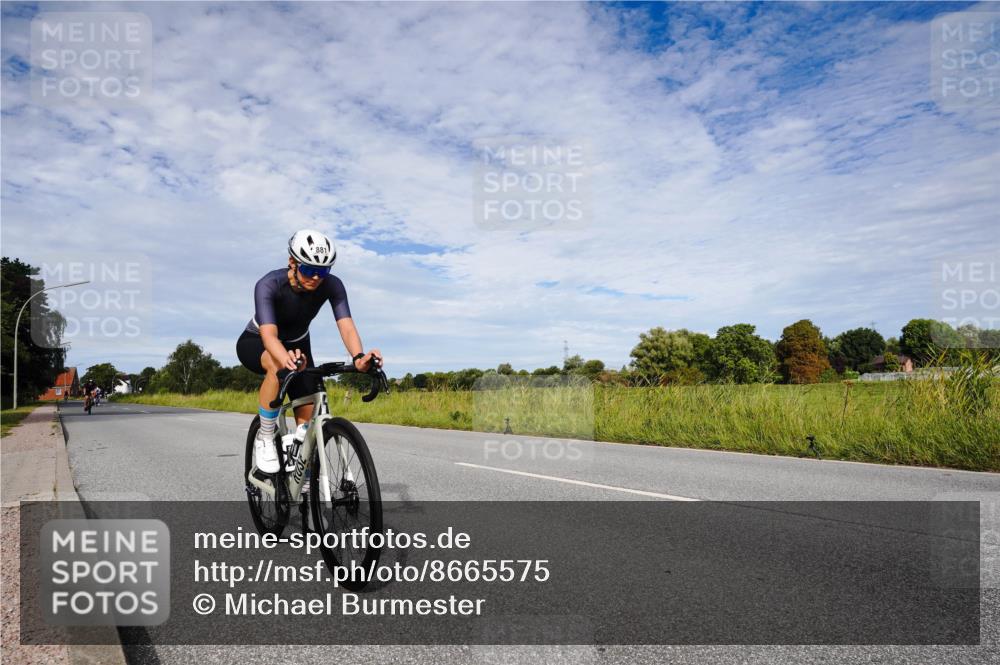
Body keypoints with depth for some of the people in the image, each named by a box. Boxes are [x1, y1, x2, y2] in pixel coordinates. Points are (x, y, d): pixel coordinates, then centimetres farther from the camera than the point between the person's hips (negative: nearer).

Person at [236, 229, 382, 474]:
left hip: (296, 344, 4)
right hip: (255, 343, -3)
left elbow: (346, 325, -36)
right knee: (279, 365, -39)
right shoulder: (269, 285, -34)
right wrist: (286, 358, -68)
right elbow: (269, 335, -46)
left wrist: (359, 357, -57)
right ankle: (265, 439, -20)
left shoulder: (332, 285, -25)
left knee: (308, 417, -9)